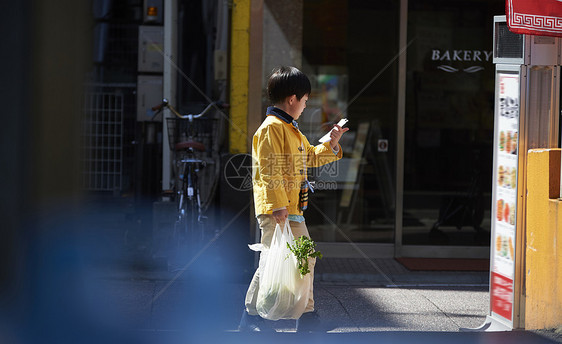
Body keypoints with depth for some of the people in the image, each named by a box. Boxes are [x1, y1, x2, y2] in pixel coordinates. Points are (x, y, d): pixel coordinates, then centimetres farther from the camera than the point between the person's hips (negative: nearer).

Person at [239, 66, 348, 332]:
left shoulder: (292, 130, 20)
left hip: (293, 210, 10)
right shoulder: (271, 128, -13)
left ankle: (306, 313, 23)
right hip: (275, 211, -10)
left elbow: (310, 157, 33)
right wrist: (277, 205, -25)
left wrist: (331, 143, 20)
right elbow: (269, 170, -20)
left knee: (305, 258, 14)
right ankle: (251, 316, -1)